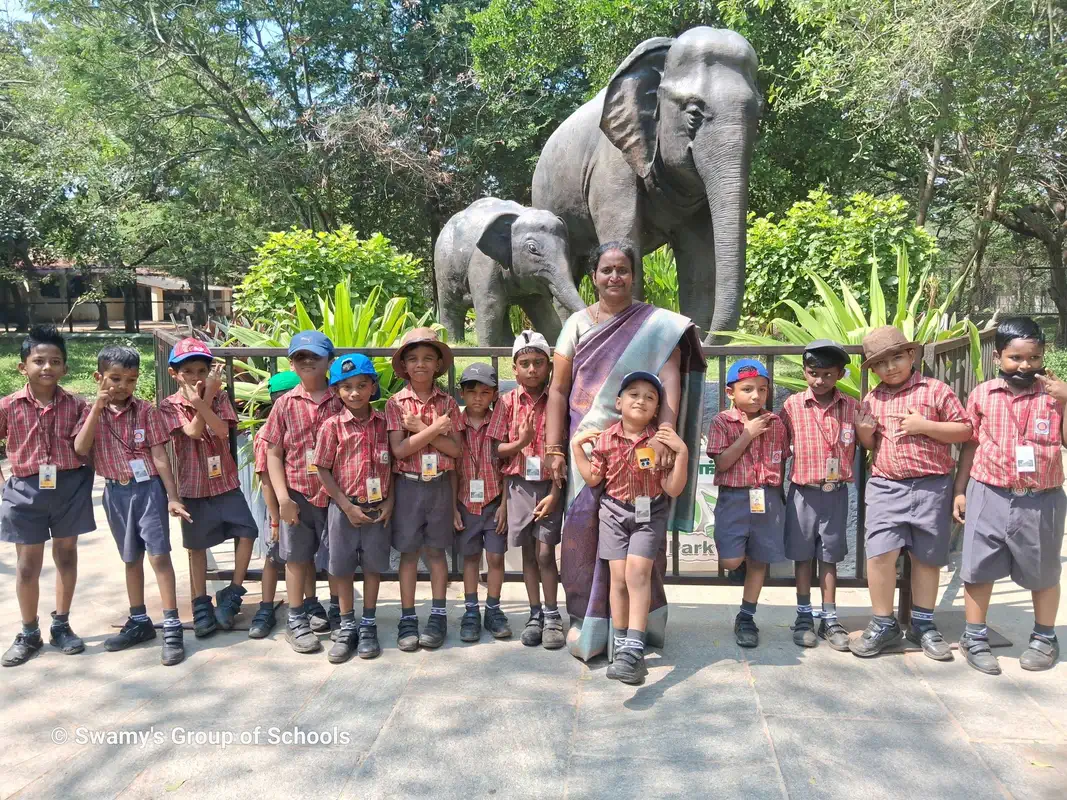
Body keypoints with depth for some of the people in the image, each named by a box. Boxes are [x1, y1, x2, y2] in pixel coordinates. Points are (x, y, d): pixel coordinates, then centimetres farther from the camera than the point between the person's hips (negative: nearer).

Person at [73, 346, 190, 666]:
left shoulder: (146, 410, -6)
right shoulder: (92, 412, 3)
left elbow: (160, 456, -5)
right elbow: (80, 449, -12)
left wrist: (173, 497, -8)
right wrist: (98, 408, -17)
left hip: (148, 489, -4)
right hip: (116, 493, 4)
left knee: (158, 554, -6)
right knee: (131, 558, 16)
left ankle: (172, 627, -2)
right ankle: (139, 621, 28)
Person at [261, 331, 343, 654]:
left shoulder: (341, 401, -3)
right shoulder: (285, 404, -1)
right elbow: (274, 453, 1)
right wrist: (282, 496, -6)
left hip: (335, 493, 0)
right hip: (298, 494, 0)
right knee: (298, 556, 10)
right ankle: (297, 619, 23)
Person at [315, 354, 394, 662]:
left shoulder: (384, 422, -1)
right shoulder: (333, 425, -7)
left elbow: (391, 465, 5)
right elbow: (323, 470, -5)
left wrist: (389, 503, -4)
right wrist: (347, 506, -10)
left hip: (378, 508, 1)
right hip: (345, 507, -1)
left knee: (373, 566, 10)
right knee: (342, 568, 9)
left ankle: (368, 626, 25)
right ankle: (347, 627, 24)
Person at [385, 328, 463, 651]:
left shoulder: (447, 403, 1)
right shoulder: (396, 403, -3)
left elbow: (456, 449, -6)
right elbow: (399, 450, -12)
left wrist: (421, 429, -14)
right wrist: (435, 429, -17)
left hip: (440, 484, 1)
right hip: (408, 485, -1)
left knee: (436, 551, 10)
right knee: (409, 552, 7)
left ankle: (438, 616, 19)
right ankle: (407, 618, 16)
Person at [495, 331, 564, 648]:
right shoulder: (508, 402, 2)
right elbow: (496, 449, 3)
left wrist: (554, 493, -11)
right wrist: (519, 442, -17)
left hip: (549, 485, -2)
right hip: (519, 484, 2)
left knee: (545, 552, -4)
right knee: (528, 551, 9)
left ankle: (552, 616, 10)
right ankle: (535, 614, 21)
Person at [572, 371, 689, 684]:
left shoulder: (661, 441, -8)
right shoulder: (605, 439, -1)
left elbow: (673, 489, -10)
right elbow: (593, 479, 9)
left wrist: (682, 452, -20)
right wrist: (576, 446, 2)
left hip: (649, 514, -2)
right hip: (614, 512, 2)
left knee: (637, 571, -17)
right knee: (619, 576, -2)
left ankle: (633, 649, -18)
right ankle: (622, 646, 12)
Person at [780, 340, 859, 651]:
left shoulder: (852, 407, -1)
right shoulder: (792, 405, -5)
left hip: (836, 493, 1)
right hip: (803, 493, -1)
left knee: (830, 557, 9)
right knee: (802, 556, 7)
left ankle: (829, 619, 19)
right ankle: (804, 617, 19)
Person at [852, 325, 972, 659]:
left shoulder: (935, 390, -1)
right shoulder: (871, 400, 10)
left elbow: (965, 430, -2)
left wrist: (925, 426, -15)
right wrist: (863, 434, -4)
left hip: (931, 486, -2)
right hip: (886, 486, 2)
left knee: (927, 556, 9)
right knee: (879, 553, -9)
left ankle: (922, 625, 24)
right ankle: (883, 623, 7)